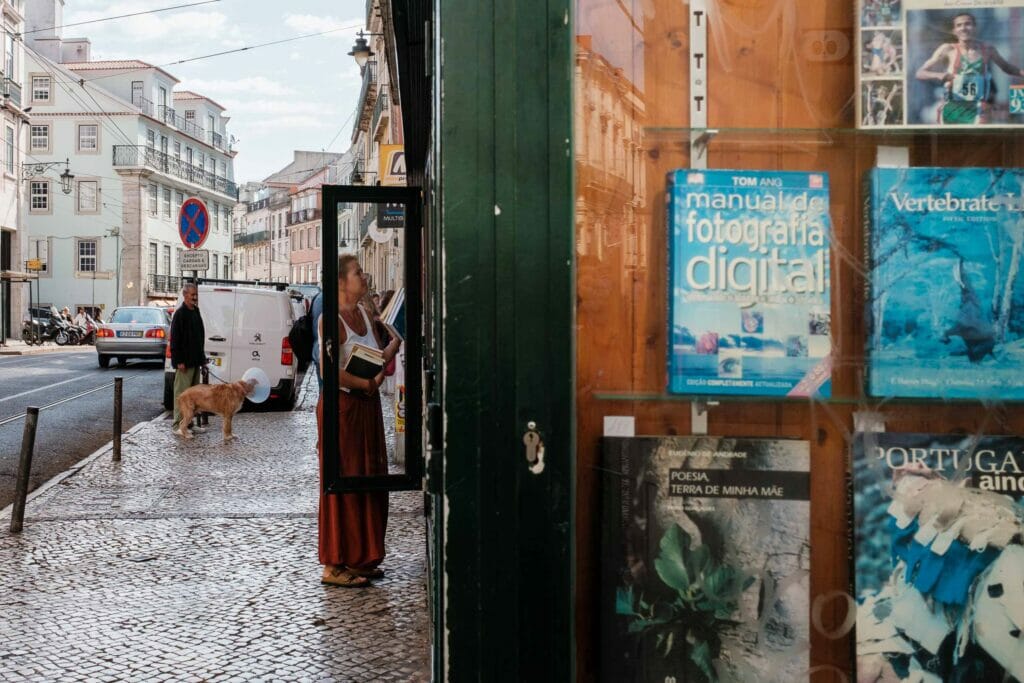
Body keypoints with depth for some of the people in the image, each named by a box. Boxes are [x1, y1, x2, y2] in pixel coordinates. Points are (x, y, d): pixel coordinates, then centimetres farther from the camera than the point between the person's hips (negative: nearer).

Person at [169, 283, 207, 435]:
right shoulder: (180, 314, -11)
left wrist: (202, 358, 17)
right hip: (184, 362, -9)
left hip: (195, 361, 9)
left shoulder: (196, 313, 15)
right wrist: (179, 361, -19)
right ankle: (178, 424, -1)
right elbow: (174, 339, -15)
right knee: (182, 393, -5)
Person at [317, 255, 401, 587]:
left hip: (368, 404, 9)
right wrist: (366, 383, -15)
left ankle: (360, 558, 23)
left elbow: (380, 358, 13)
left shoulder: (364, 314, 10)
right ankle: (334, 566, 4)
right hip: (342, 406, -8)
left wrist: (393, 345, -8)